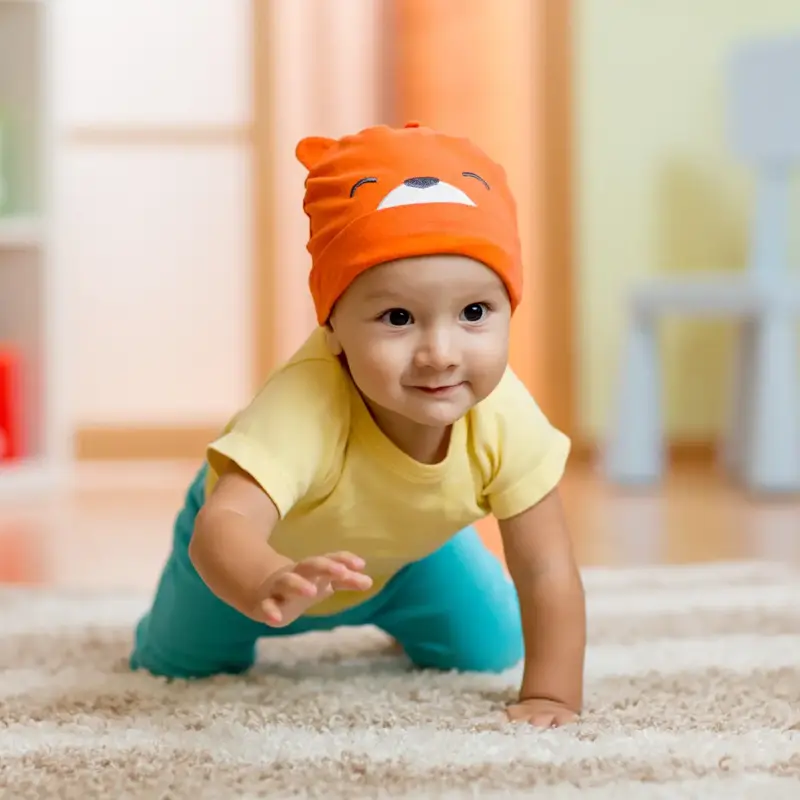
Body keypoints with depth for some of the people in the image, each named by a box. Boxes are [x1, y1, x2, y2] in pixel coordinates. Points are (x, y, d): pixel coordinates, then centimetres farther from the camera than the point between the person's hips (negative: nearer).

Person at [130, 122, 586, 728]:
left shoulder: (505, 417, -38)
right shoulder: (305, 407, -50)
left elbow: (547, 571, -30)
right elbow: (222, 524, -62)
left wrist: (553, 695, -37)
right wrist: (271, 588, -83)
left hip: (407, 548, 3)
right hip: (276, 546, -2)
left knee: (488, 649, 6)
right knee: (179, 664, 7)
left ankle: (393, 616, 38)